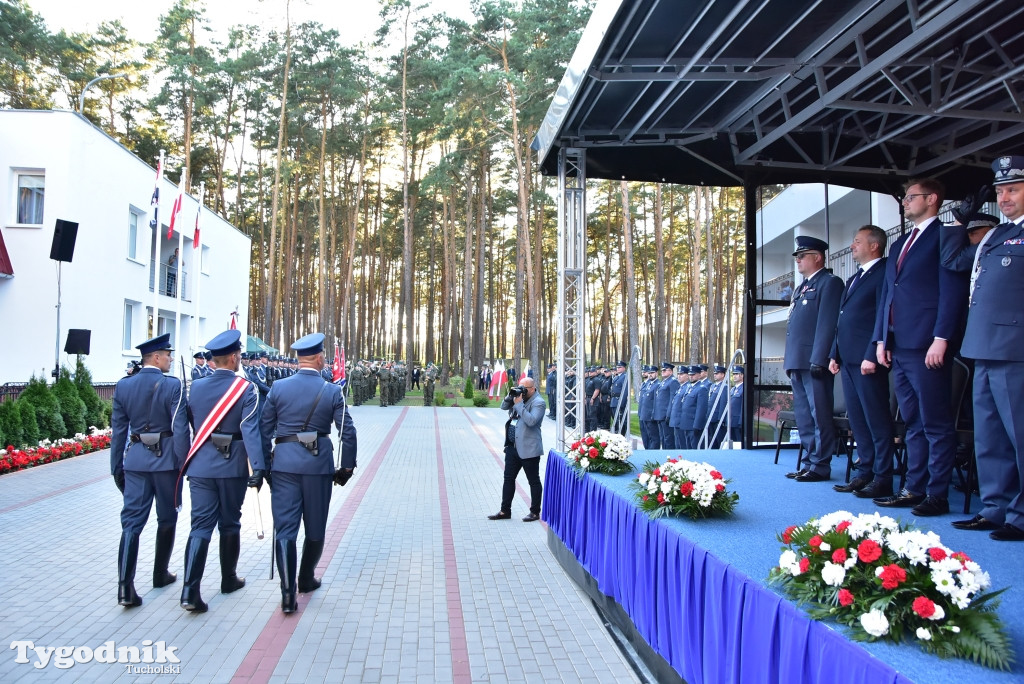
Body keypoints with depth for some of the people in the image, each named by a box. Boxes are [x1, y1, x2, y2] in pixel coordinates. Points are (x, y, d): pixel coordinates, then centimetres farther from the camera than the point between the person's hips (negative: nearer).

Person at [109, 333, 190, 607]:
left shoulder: (123, 386, 3)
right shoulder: (172, 386, -10)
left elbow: (118, 431, 7)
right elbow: (180, 429, -14)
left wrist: (117, 467, 13)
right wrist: (184, 463, -6)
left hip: (135, 459, 3)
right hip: (166, 459, -3)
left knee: (132, 521, 2)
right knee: (166, 518, 14)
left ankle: (126, 586, -8)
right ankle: (160, 574, 27)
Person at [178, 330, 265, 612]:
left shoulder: (196, 387, 4)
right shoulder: (246, 389, -9)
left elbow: (190, 426, 11)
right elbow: (251, 430, -17)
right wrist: (258, 467, -19)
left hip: (200, 466, 3)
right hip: (232, 466, -3)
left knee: (200, 526, 2)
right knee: (229, 524, 13)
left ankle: (190, 591, -8)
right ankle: (229, 579, 28)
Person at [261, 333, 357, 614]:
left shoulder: (278, 387, 1)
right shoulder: (332, 391, -4)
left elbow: (264, 429, 3)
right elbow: (347, 432, -5)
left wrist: (265, 463, 12)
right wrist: (347, 466, 5)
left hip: (284, 463, 1)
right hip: (318, 464, -1)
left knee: (284, 527, 1)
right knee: (315, 527, 16)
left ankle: (288, 593, -5)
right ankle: (306, 579, 31)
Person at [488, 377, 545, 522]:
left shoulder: (538, 402, -11)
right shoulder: (519, 396, 11)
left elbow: (531, 420, -24)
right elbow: (504, 407, 17)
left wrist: (519, 404, -20)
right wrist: (510, 396, -1)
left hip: (528, 449, -8)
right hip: (513, 446, 8)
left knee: (533, 481, 4)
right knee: (508, 478, 13)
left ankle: (535, 512, 14)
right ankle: (505, 511, 21)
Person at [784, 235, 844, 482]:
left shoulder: (829, 283, -4)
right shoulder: (802, 288, 24)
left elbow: (827, 323, -14)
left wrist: (818, 360, -20)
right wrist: (790, 361, 17)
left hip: (814, 362, -9)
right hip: (797, 362, 9)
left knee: (819, 415, -4)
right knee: (804, 416, 11)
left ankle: (821, 466, 1)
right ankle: (810, 462, 18)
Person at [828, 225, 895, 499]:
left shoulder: (883, 273, -7)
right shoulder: (853, 279, 23)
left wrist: (872, 356, -19)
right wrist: (835, 355, 16)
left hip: (867, 360, -9)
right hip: (848, 360, 9)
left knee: (877, 420, -3)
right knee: (857, 420, 12)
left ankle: (882, 479, 2)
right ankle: (865, 473, 19)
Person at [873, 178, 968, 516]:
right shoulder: (900, 244, 22)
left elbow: (953, 291, -11)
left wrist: (941, 339, -17)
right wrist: (881, 339, 14)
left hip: (927, 346, -8)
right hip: (899, 347, 8)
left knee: (936, 424, -2)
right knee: (913, 424, 12)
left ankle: (937, 495, 3)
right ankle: (914, 489, 17)